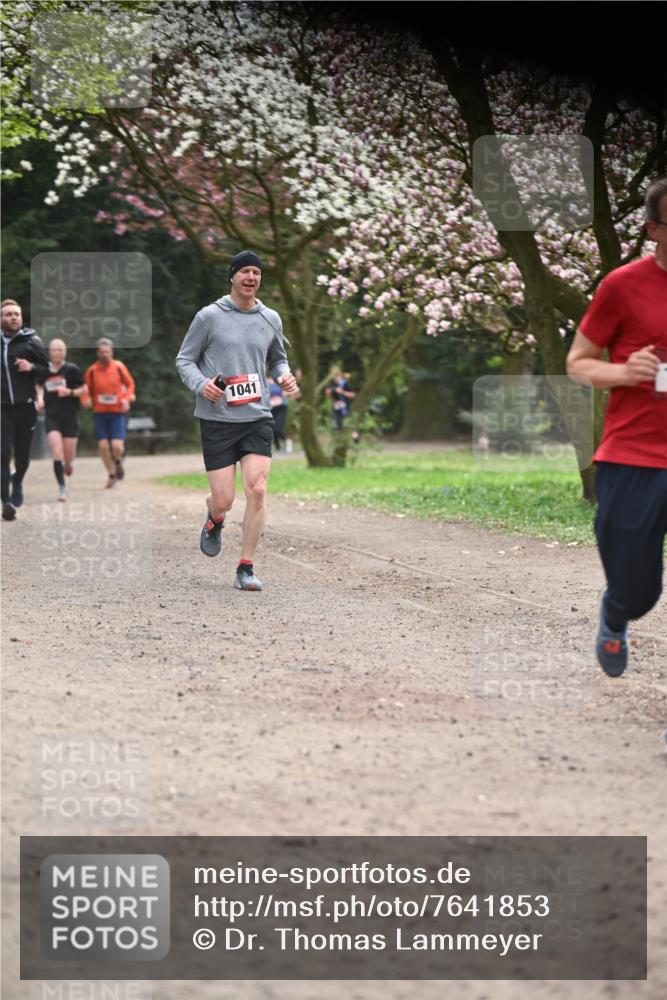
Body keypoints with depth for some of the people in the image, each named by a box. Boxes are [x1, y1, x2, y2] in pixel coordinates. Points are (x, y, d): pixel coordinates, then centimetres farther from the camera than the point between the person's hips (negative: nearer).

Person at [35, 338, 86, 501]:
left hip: (70, 416, -1)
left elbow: (84, 389, 2)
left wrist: (70, 392, -16)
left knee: (68, 457, 5)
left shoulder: (72, 370, -4)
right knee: (57, 453, -13)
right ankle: (62, 488, -7)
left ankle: (68, 464, 43)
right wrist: (40, 398, 4)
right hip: (52, 416, 1)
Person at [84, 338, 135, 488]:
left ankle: (118, 463, 23)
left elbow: (130, 384, 10)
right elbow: (86, 390, 8)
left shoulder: (118, 367, -3)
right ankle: (112, 474, 17)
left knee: (117, 446, -13)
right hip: (100, 413, 1)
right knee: (103, 445, -4)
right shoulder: (92, 370, -2)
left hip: (117, 412, -1)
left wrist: (126, 398, -6)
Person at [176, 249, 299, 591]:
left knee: (257, 491, -13)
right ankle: (214, 520, 35)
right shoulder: (209, 316, -2)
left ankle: (245, 569, -2)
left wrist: (285, 376, 2)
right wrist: (201, 384, -16)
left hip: (257, 418, 3)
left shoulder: (270, 319, 10)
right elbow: (184, 359, 4)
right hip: (217, 420, -3)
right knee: (223, 500, -5)